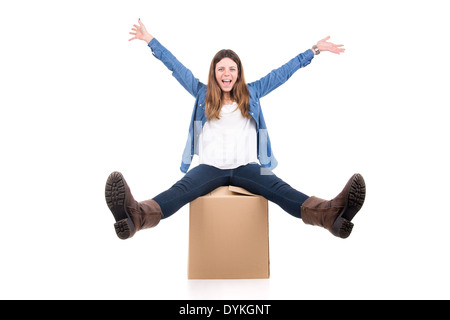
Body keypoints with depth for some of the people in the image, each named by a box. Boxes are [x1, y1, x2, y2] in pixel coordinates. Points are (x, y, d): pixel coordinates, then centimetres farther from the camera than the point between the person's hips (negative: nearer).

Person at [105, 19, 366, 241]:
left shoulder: (252, 93, 19)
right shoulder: (202, 94, 18)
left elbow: (283, 72, 21)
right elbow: (176, 67, 22)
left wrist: (315, 50, 24)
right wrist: (151, 40, 27)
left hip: (246, 166, 1)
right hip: (210, 166, 0)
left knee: (278, 188, -28)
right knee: (182, 188, -31)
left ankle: (331, 214, -52)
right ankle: (138, 215, -58)